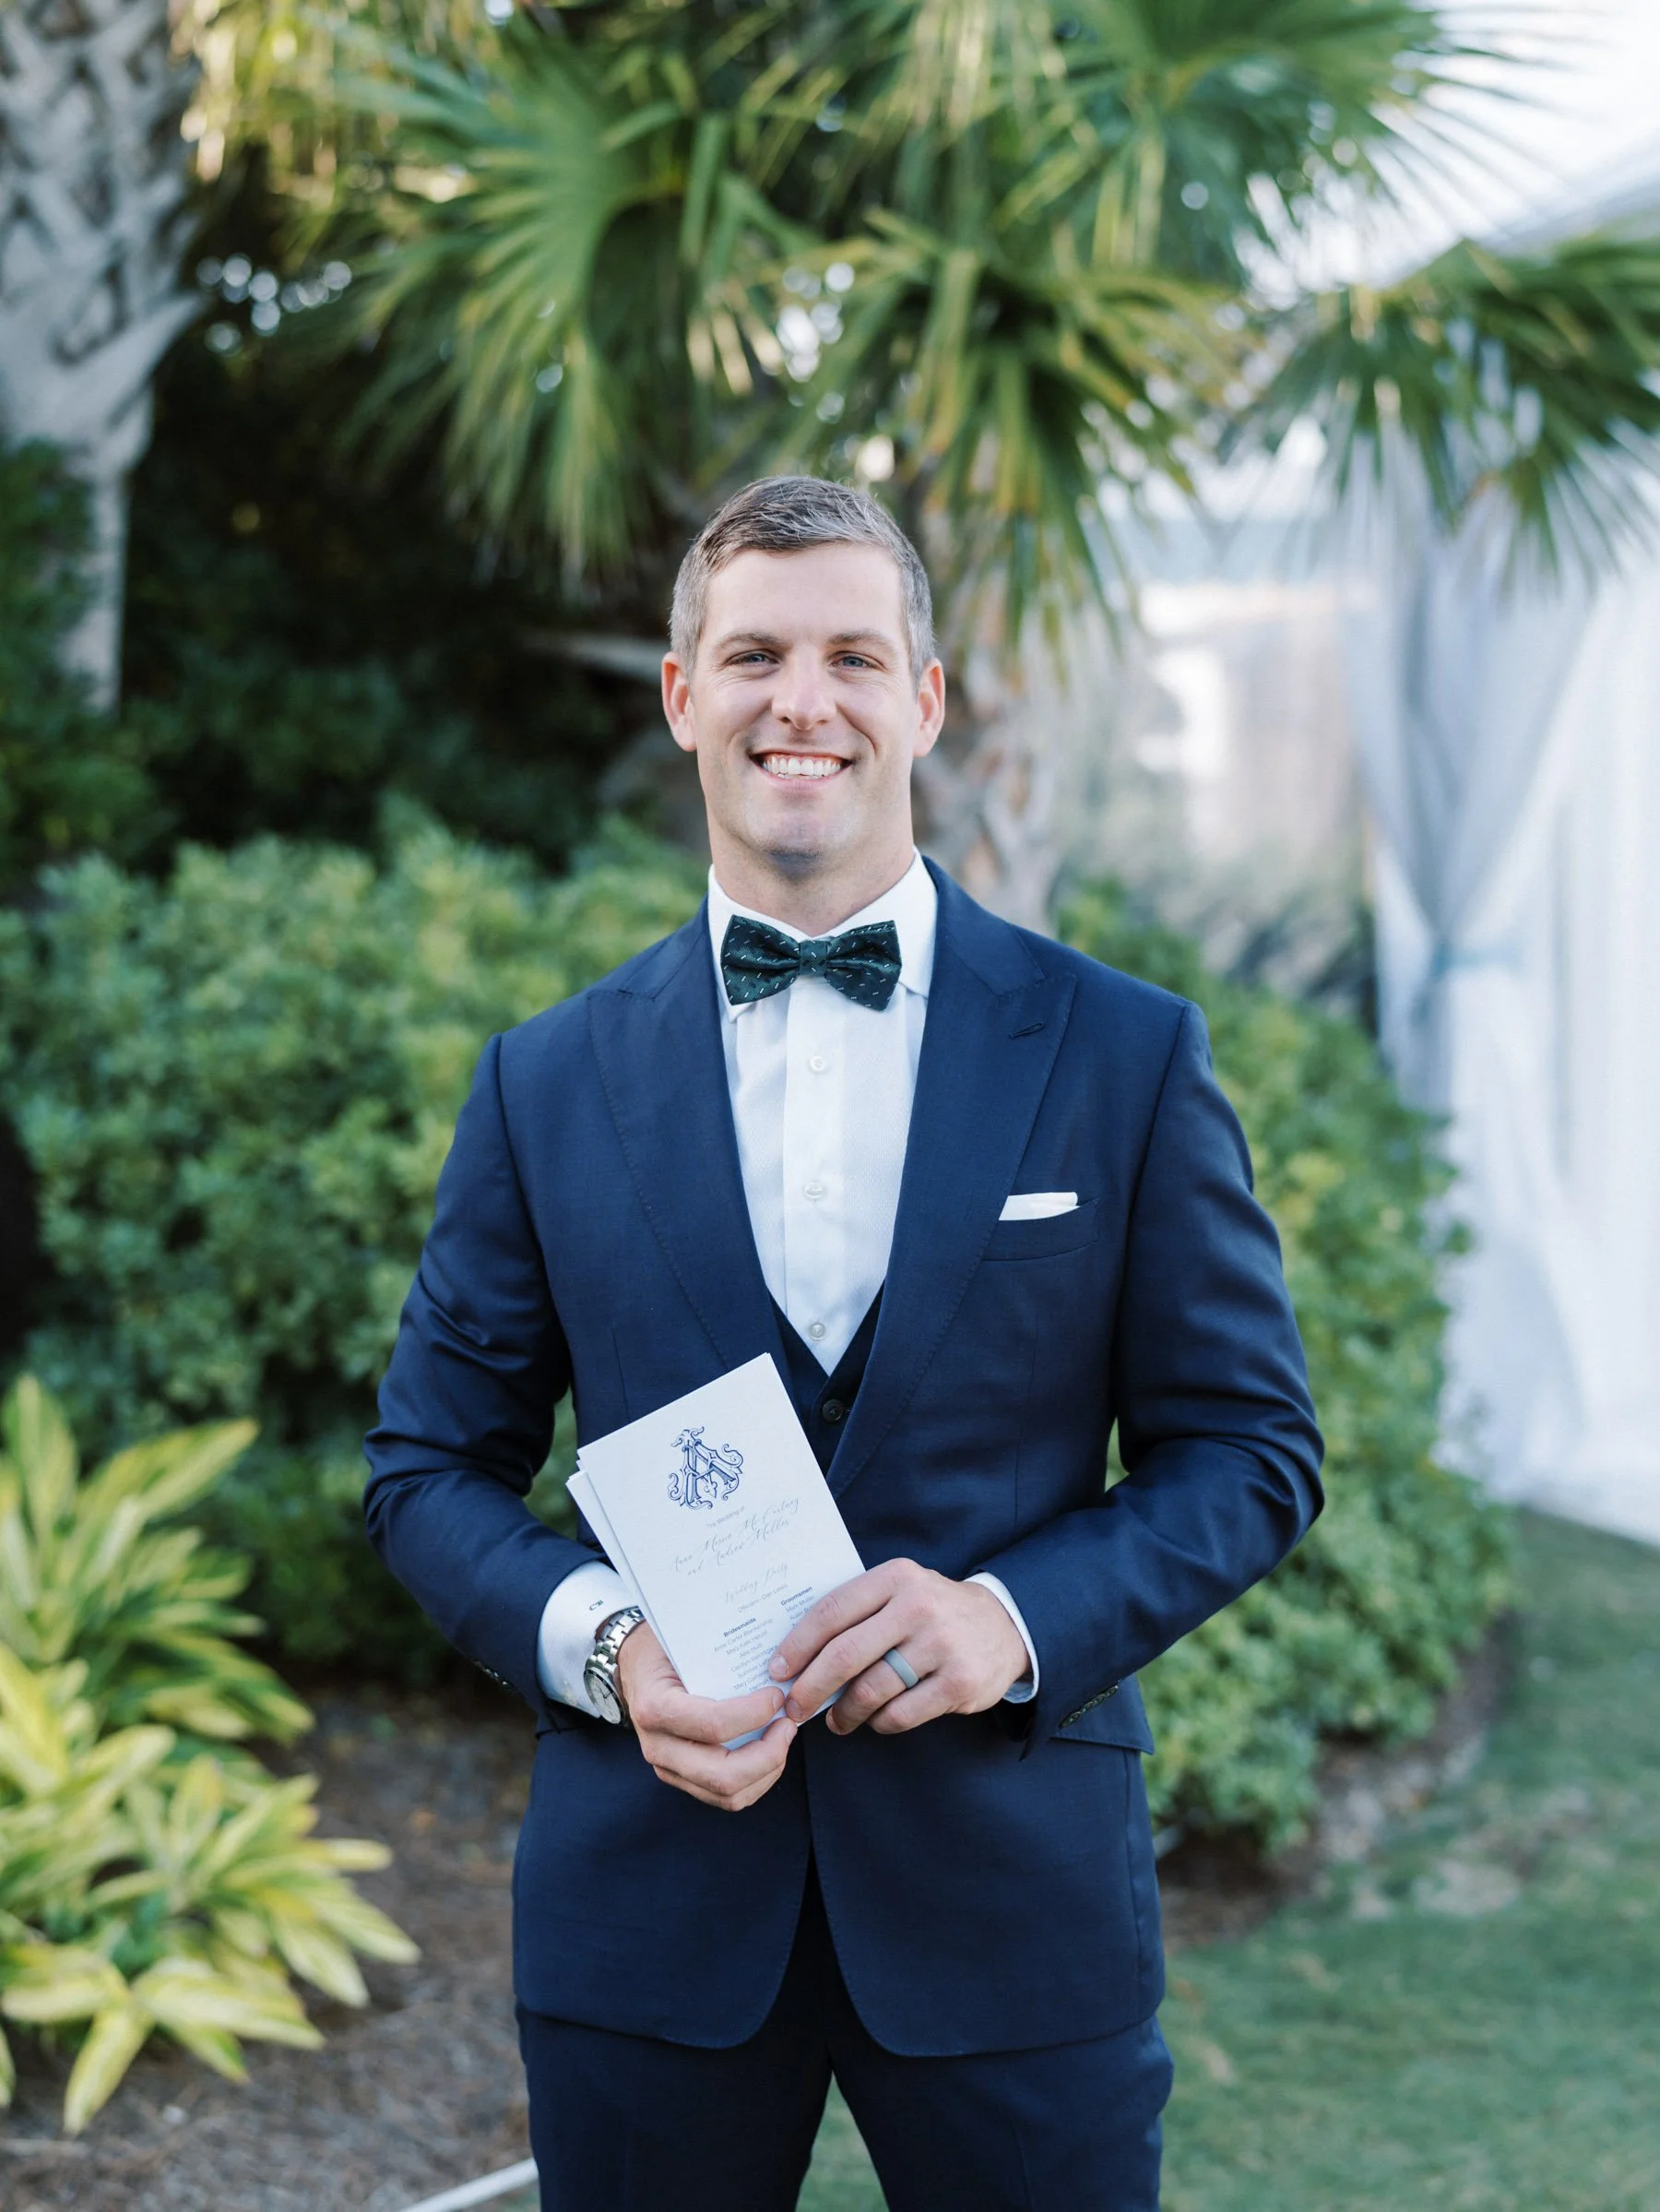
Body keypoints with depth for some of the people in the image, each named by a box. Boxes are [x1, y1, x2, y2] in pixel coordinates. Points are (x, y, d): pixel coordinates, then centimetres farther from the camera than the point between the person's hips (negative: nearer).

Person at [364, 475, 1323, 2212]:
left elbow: (1248, 1450, 2)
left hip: (1012, 1892, -1)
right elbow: (430, 1465, 7)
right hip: (647, 1916, 1)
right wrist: (597, 1643, -12)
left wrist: (1019, 1617, -15)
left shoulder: (1126, 1058, -1)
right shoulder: (547, 1084, 3)